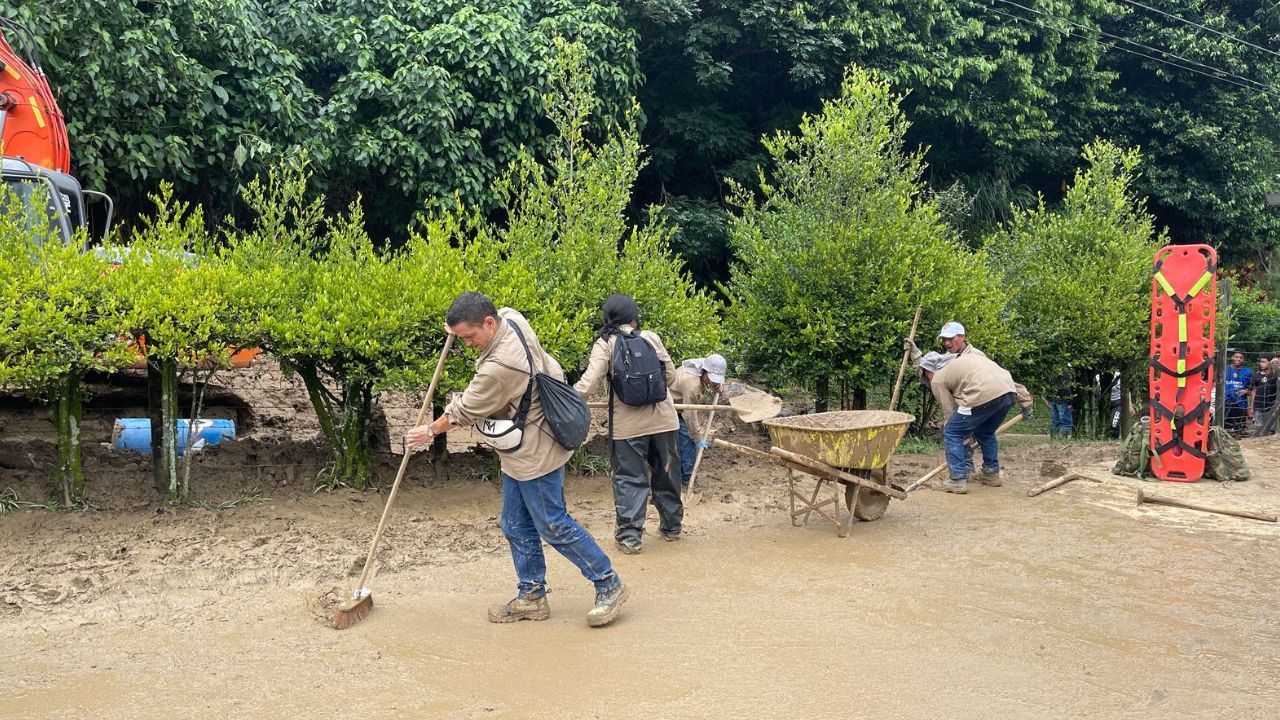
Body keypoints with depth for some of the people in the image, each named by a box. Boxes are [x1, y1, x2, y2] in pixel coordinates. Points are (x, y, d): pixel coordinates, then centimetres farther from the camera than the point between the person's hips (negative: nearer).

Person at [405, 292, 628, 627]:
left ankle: (609, 585, 10)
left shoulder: (498, 367, -30)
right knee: (517, 528, 13)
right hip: (519, 453, 10)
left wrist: (430, 431, 2)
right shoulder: (511, 318, -2)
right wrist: (463, 320, 14)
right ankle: (531, 596, 22)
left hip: (534, 453, -10)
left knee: (554, 526, -2)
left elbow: (466, 411, -14)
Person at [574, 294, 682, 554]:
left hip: (628, 423, -3)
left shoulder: (605, 344, -5)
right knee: (666, 473, 17)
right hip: (663, 418, 3)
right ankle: (671, 526, 30)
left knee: (630, 478, 5)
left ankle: (630, 536, 3)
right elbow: (671, 374, 9)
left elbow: (591, 379, -16)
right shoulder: (651, 338, 3)